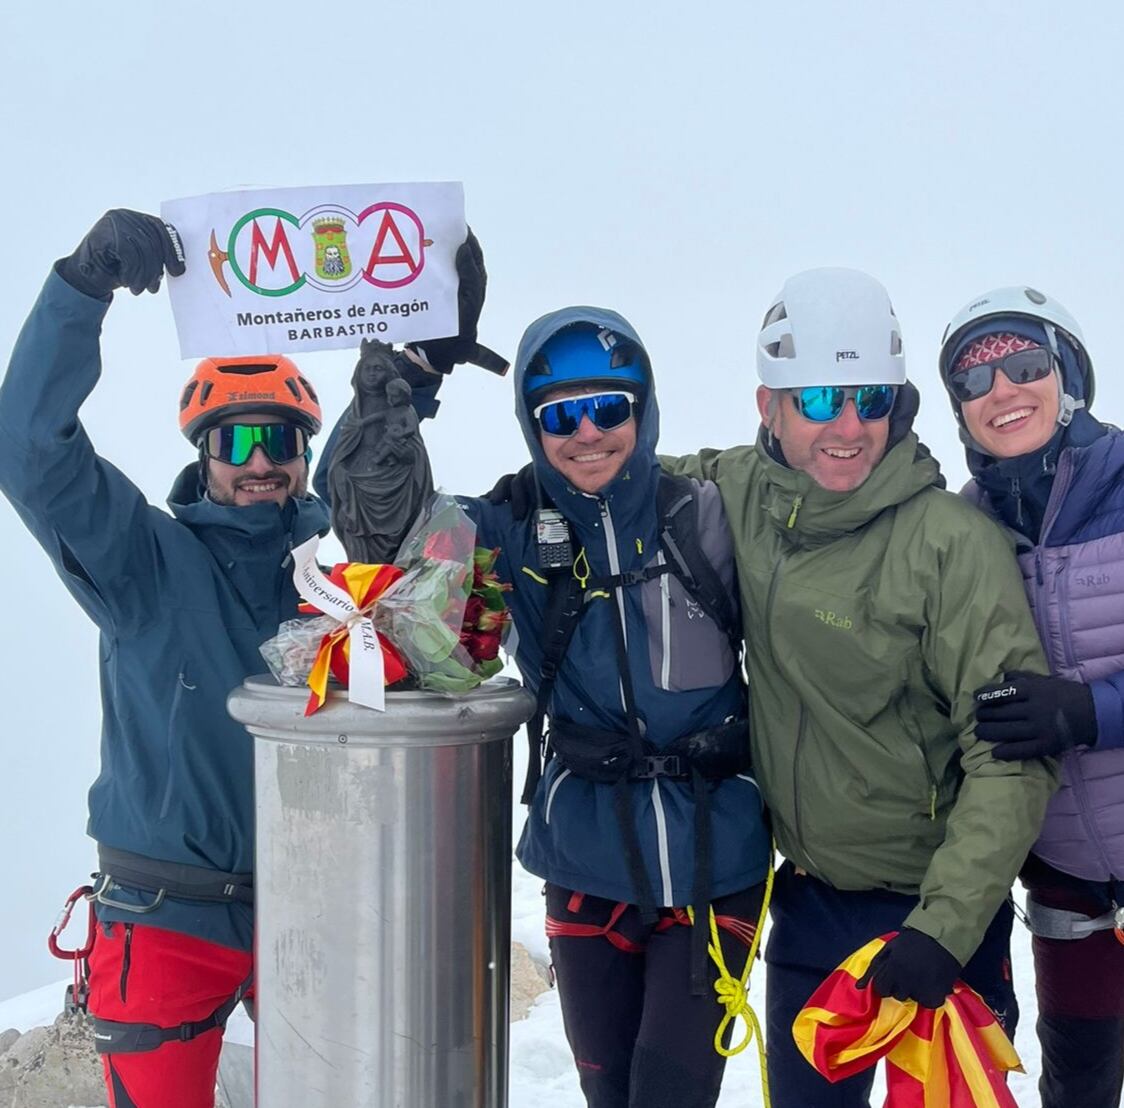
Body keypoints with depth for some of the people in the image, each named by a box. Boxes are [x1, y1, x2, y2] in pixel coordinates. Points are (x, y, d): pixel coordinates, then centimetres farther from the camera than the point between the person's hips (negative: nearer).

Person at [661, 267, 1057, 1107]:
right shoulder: (743, 494, -6)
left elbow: (1011, 757, -20)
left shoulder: (953, 541, -21)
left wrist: (943, 925, -25)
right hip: (809, 897, 5)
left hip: (935, 911, -4)